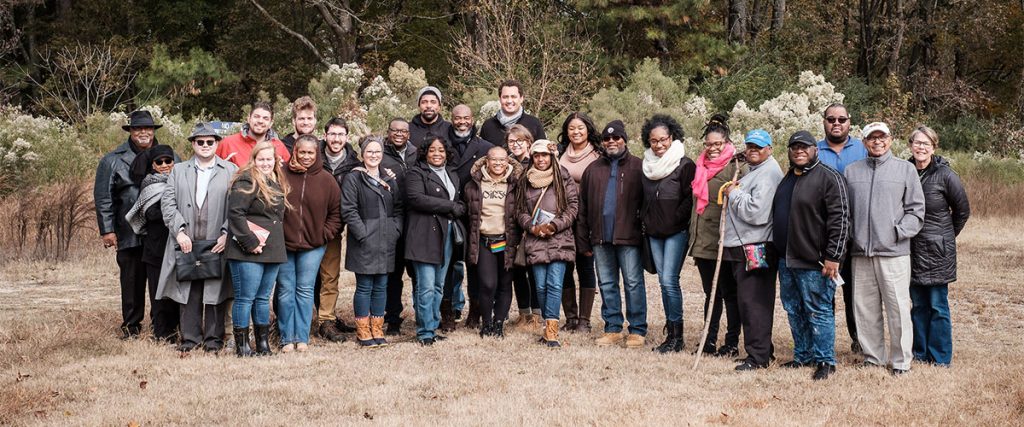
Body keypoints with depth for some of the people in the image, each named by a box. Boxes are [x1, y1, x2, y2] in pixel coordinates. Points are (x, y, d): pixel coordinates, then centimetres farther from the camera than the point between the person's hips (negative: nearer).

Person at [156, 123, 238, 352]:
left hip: (218, 243, -2)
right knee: (188, 292, 2)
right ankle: (189, 337, 10)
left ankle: (214, 338, 10)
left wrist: (226, 234, -10)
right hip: (187, 243, 2)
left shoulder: (231, 171, 7)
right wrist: (179, 231, -6)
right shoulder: (178, 171, 14)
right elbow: (168, 203, 6)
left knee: (216, 291, 1)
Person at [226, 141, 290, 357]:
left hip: (272, 250, 8)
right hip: (248, 252, -8)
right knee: (245, 298, -3)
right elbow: (235, 213, -17)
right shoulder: (247, 181, -9)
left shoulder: (277, 183, 17)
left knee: (263, 298, 12)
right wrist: (250, 243, -17)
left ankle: (263, 343, 19)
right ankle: (241, 345, 3)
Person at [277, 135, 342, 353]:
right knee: (285, 291, 4)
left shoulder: (326, 180, 1)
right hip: (283, 244, 0)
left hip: (313, 245, 0)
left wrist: (325, 234, -1)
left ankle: (302, 338, 11)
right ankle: (287, 339, 12)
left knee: (305, 291, 3)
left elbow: (336, 212, 8)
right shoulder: (282, 175, -3)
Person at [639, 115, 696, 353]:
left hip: (676, 232, -7)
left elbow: (690, 199, -11)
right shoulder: (647, 165, 12)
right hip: (654, 233, 7)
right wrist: (645, 221, 12)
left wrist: (674, 219, -12)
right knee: (663, 282, 8)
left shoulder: (684, 165, -8)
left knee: (669, 280, -12)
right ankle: (671, 334, 14)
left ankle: (676, 336, -4)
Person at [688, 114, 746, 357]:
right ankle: (710, 341, 21)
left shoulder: (736, 167, -7)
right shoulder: (702, 166, 15)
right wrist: (693, 234, 20)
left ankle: (732, 343, 9)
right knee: (711, 293, 14)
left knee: (729, 293, 2)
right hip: (702, 241, 7)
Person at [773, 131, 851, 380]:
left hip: (814, 262, -8)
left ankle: (825, 361, 6)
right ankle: (803, 355, 26)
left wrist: (833, 257, -19)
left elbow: (840, 219, -15)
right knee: (794, 311, 14)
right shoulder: (787, 179, 16)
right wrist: (779, 252, 21)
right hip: (786, 259, 8)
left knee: (818, 311, -3)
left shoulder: (829, 178, -10)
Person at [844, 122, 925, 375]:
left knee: (898, 309, -3)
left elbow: (916, 210, 4)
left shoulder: (905, 169, 6)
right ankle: (872, 356, 21)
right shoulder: (851, 171, 12)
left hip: (894, 252, -3)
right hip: (860, 252, 3)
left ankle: (901, 361, 7)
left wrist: (899, 232, -8)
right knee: (865, 308, 8)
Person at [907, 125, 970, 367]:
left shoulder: (945, 175, -7)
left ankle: (940, 357, 8)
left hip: (937, 251, -4)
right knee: (918, 304, 11)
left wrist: (945, 237, 7)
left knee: (938, 306, -1)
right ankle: (920, 353, 20)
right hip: (912, 249, 4)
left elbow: (962, 211, 2)